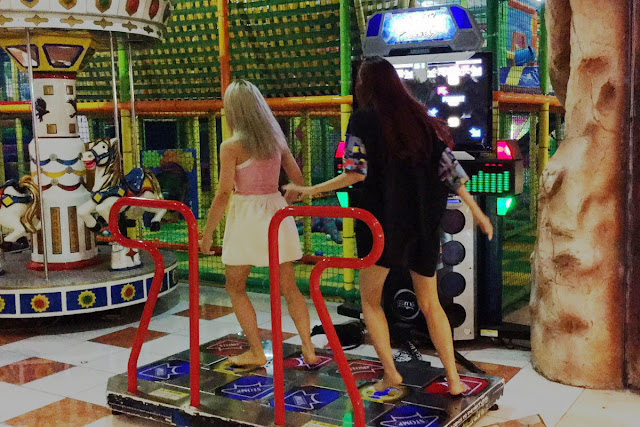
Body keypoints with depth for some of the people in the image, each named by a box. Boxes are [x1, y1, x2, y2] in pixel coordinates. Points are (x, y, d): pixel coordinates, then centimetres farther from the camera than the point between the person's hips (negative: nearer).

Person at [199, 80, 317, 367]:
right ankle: (308, 349, 14)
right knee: (288, 287, 13)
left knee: (235, 287, 13)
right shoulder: (277, 139, 4)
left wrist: (206, 234, -6)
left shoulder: (231, 146, -11)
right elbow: (299, 180, 9)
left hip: (246, 215, -5)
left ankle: (256, 352, 14)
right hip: (277, 210, 5)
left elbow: (223, 194, -14)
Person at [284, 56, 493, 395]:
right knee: (430, 303, 15)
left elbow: (357, 173, -14)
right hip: (424, 221, 4)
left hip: (382, 218, -4)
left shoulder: (363, 119, -4)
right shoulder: (419, 117, 8)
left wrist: (310, 190, -7)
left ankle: (390, 372, 6)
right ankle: (453, 379, 15)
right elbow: (450, 168, 7)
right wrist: (477, 212, 14)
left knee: (370, 298, 13)